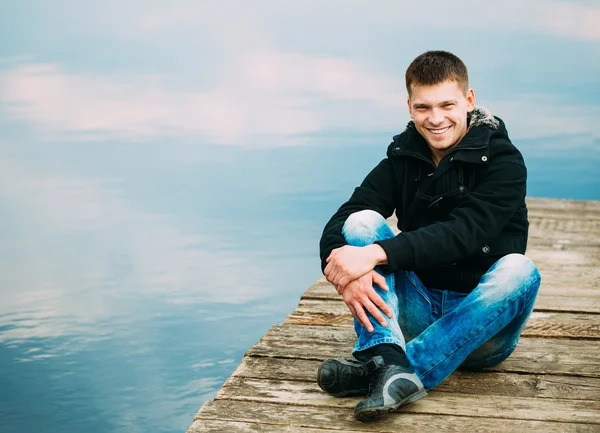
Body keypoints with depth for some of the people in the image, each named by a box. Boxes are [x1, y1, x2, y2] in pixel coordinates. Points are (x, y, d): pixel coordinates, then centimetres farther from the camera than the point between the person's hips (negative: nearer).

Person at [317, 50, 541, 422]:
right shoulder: (402, 160, 3)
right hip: (419, 313, 3)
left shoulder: (504, 162, -8)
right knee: (361, 221, -15)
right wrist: (346, 271, -30)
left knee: (518, 270, -33)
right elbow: (337, 227, -8)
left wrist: (376, 254, -35)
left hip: (480, 322, -3)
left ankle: (409, 371, -38)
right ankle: (386, 358, -34)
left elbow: (462, 234, -25)